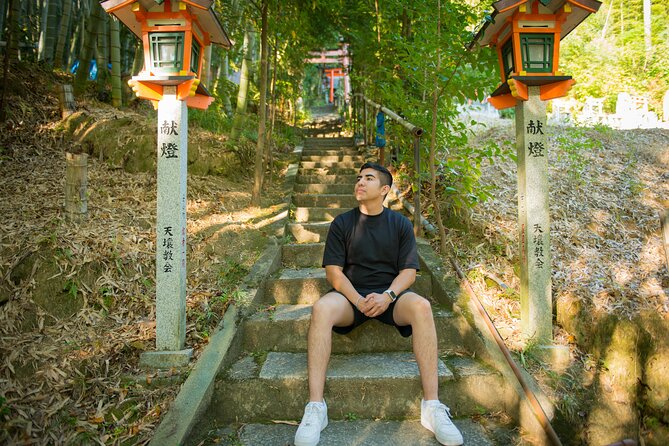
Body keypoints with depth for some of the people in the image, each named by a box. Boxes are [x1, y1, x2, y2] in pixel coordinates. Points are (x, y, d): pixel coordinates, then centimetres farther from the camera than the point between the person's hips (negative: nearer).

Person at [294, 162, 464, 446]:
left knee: (421, 306, -33)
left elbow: (409, 271, 1)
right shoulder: (342, 223, 7)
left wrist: (387, 296, -19)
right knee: (321, 309, -33)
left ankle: (432, 405, -28)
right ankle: (315, 406, -31)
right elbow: (333, 271, -1)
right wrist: (357, 300, -18)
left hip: (390, 293, 0)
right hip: (350, 294, 0)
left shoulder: (401, 225, 8)